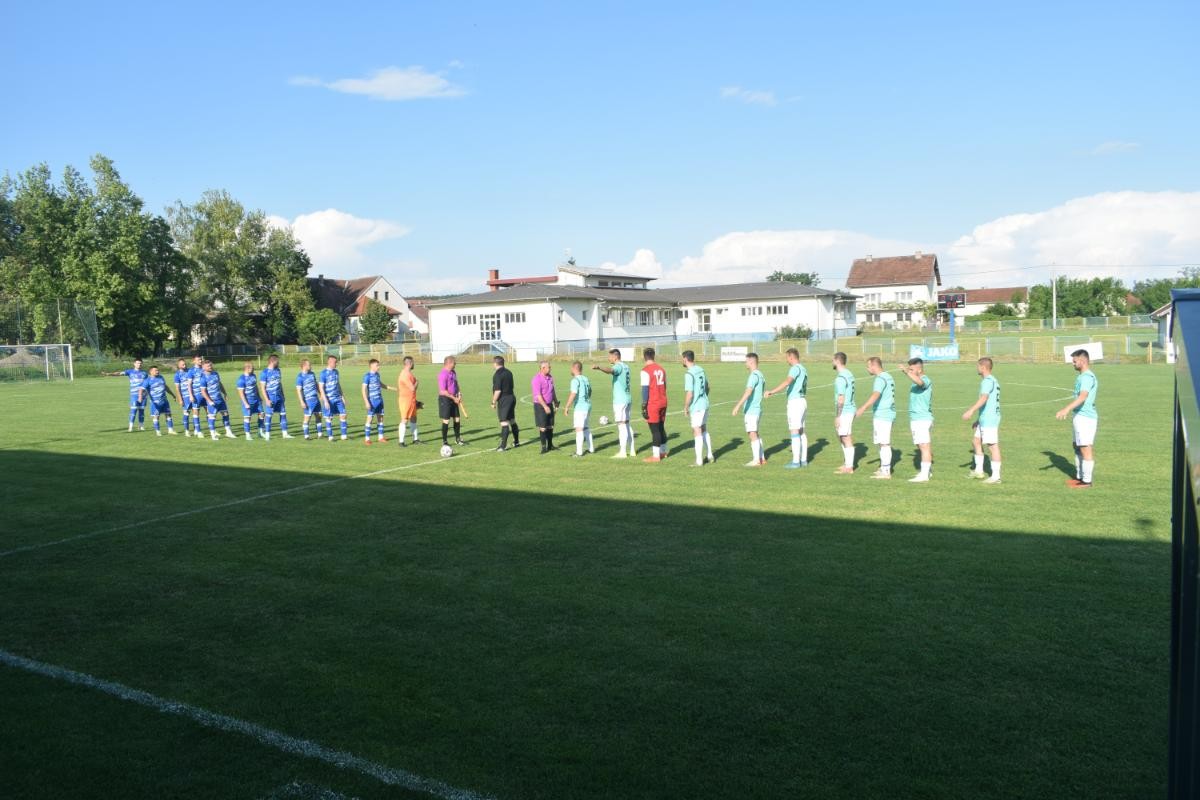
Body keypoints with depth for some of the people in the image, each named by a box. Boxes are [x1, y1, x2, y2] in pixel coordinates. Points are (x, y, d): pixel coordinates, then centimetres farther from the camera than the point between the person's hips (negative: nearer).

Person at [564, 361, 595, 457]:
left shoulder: (575, 380, -15)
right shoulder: (586, 379, 11)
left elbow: (573, 394, -22)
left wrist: (567, 407, -15)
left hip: (580, 407, -9)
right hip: (588, 406, 9)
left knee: (579, 429, -5)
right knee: (585, 427, 20)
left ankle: (579, 452, -4)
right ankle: (591, 448, 27)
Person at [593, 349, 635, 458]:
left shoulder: (619, 366, -13)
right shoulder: (625, 366, 14)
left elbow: (610, 370, -36)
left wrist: (598, 367, -54)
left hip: (620, 400, -9)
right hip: (627, 398, 9)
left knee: (622, 425, -8)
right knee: (627, 424, 14)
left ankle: (622, 452, -7)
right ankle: (632, 450, 18)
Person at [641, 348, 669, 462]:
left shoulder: (646, 371, -13)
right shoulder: (661, 369, 10)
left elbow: (645, 389, -15)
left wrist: (644, 407, -12)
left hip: (653, 404, -7)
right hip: (663, 402, 7)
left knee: (655, 430, -3)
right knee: (661, 428, 17)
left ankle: (656, 456, 0)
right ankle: (663, 452, 26)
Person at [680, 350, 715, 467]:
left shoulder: (689, 374, -19)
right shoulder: (701, 369, 7)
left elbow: (689, 394, -22)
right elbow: (708, 388, 17)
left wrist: (685, 408, -10)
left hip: (696, 407, -8)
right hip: (705, 404, 8)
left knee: (697, 433, -1)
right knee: (704, 430, 21)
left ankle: (699, 461, 3)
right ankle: (710, 456, 28)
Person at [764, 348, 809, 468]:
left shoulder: (795, 368, -14)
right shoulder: (803, 369, 17)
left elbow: (786, 382, -31)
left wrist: (771, 392, -38)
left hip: (795, 402, -10)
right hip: (802, 401, 10)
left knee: (794, 432, -8)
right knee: (801, 431, 12)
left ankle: (795, 462, -7)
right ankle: (803, 460, 15)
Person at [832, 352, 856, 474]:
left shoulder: (840, 378, -18)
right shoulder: (849, 374, 12)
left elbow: (841, 399, -20)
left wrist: (837, 417, -17)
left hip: (844, 412, -9)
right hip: (850, 409, 9)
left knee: (846, 439, -2)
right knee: (842, 437, 20)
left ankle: (849, 467, 4)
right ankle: (847, 463, 28)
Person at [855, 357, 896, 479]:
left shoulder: (880, 379, -15)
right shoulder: (888, 377, 17)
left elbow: (875, 395, -32)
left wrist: (863, 408, -42)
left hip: (882, 415, -10)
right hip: (888, 414, 10)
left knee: (884, 443, -6)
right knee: (884, 443, 16)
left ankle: (886, 472, -4)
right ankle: (883, 468, 24)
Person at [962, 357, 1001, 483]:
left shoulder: (988, 381, -14)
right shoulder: (992, 380, 19)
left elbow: (984, 398, -31)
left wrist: (971, 410, -41)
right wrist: (979, 420, 29)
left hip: (989, 419, -11)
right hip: (985, 419, 11)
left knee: (993, 445, -6)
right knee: (976, 440, 17)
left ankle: (996, 476, -2)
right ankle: (979, 471, 24)